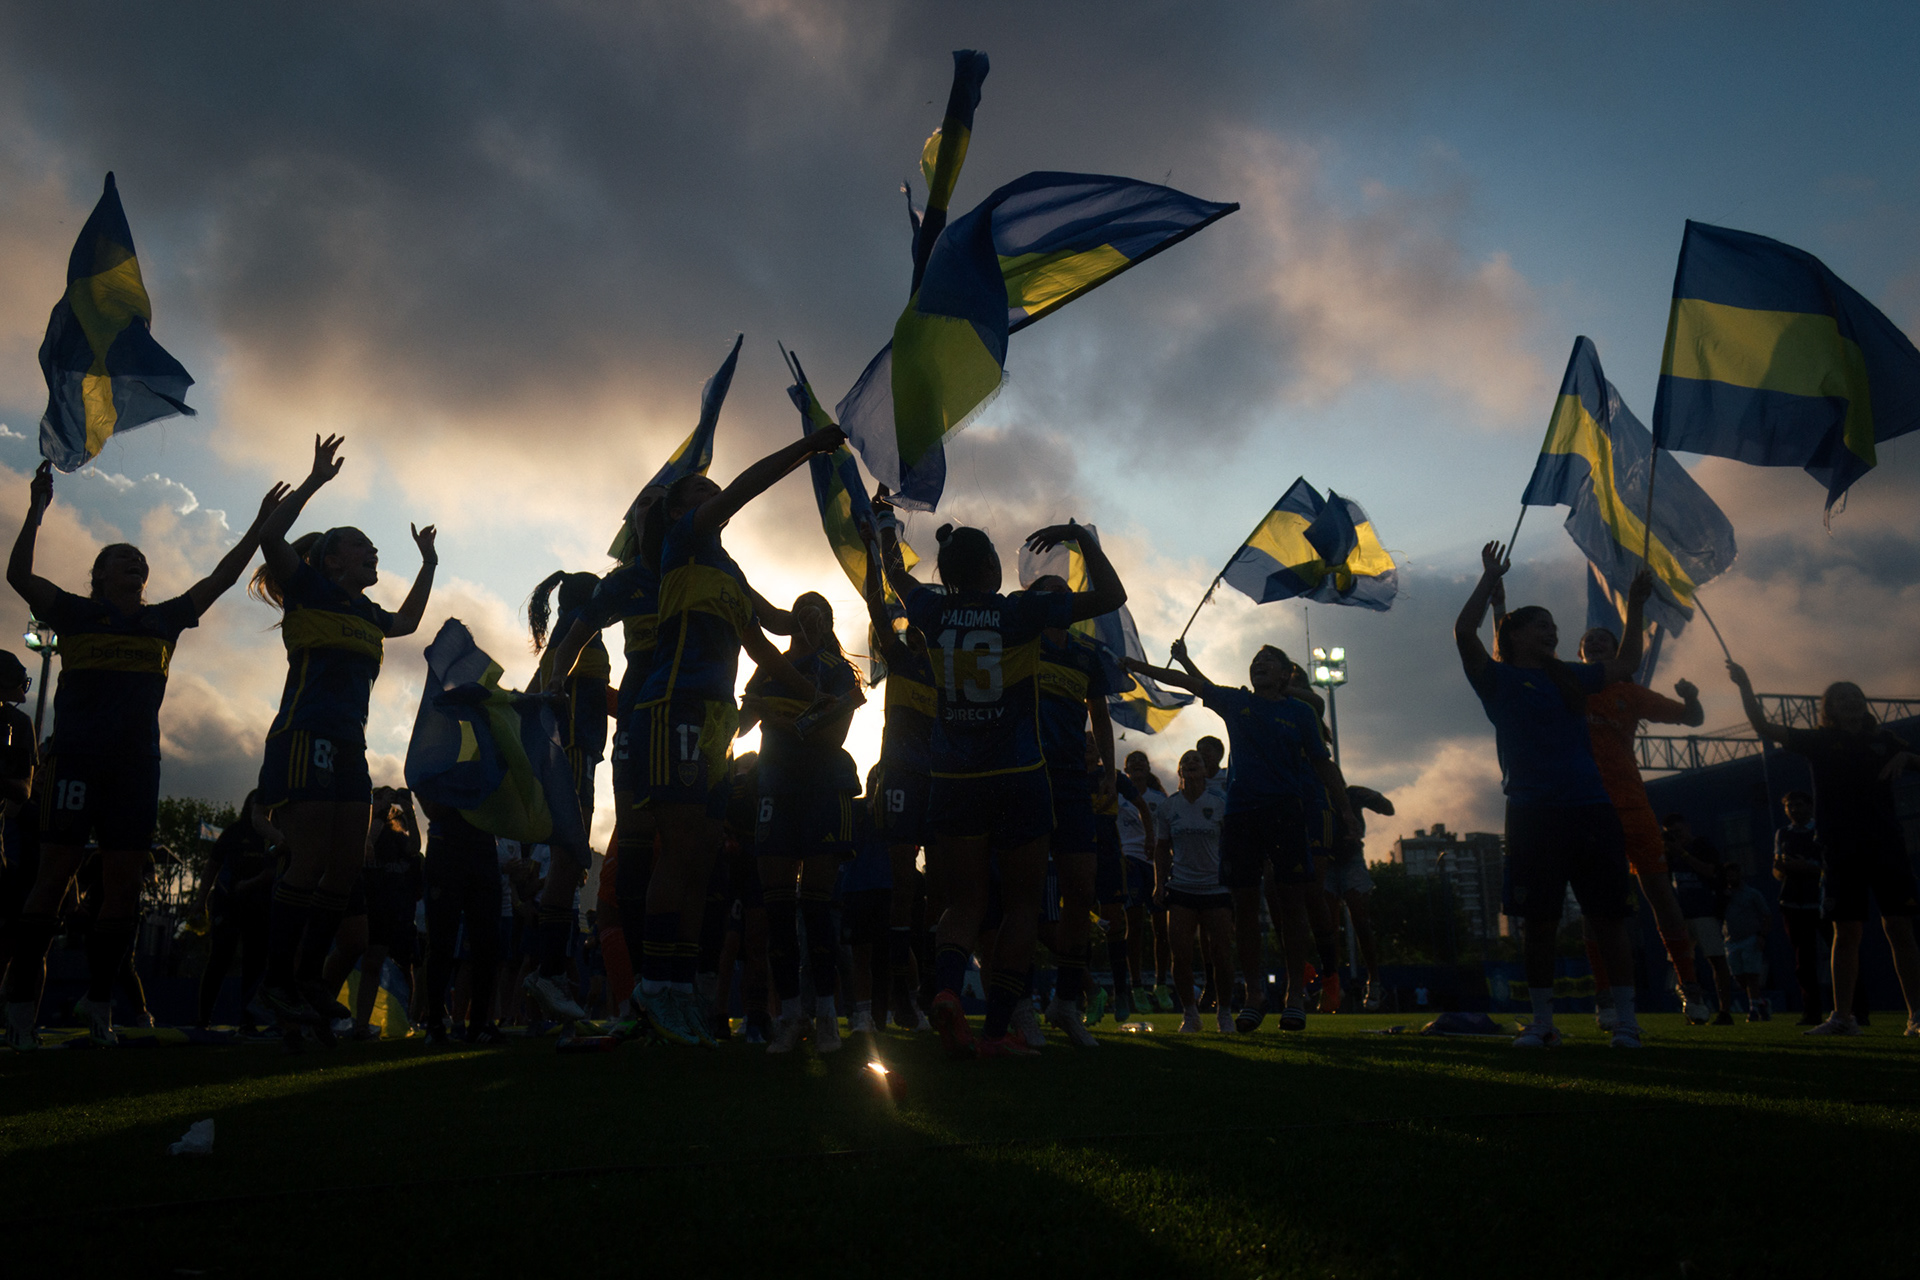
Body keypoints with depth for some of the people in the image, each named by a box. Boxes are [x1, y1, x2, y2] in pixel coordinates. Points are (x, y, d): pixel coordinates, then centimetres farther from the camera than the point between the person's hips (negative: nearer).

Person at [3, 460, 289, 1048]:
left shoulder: (163, 620, 18)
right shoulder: (76, 613, 9)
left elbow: (222, 577, 18)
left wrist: (260, 523, 16)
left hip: (136, 764, 4)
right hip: (76, 757, -4)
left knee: (124, 883, 0)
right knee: (55, 873, -6)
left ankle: (100, 1010, 6)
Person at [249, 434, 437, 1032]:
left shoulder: (365, 614, 23)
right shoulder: (309, 591, 3)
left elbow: (407, 621, 43)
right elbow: (270, 537, -12)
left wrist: (428, 566, 38)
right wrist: (316, 480, -9)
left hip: (349, 747, 8)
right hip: (305, 736, -8)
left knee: (346, 868, 3)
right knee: (310, 862, -13)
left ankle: (308, 979, 10)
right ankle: (277, 981, -5)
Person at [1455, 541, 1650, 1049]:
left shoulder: (1570, 676, 20)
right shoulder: (1500, 679, 5)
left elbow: (1626, 662, 33)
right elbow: (1464, 631, -9)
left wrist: (1635, 606, 30)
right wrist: (1490, 578, -6)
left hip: (1591, 809, 4)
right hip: (1533, 814, -4)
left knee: (1608, 918, 2)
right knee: (1540, 922, 1)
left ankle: (1626, 1018, 11)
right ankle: (1542, 1022, 11)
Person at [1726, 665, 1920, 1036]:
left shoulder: (1882, 740, 11)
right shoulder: (1819, 741, 8)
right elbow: (1763, 727, 1)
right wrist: (1744, 685, -9)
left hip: (1886, 845, 0)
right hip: (1841, 850, 0)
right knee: (1845, 933, 2)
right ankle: (1842, 1017, 7)